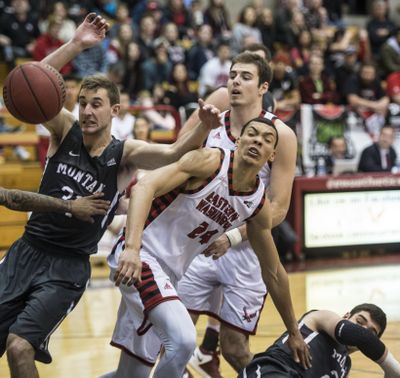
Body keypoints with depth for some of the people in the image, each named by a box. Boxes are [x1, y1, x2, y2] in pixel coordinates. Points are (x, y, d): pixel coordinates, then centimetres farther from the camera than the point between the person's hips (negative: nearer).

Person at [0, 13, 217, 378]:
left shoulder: (126, 154, -6)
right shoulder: (65, 131, -1)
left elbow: (178, 152, -22)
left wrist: (205, 124, -43)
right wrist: (76, 45, -26)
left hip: (68, 268, -3)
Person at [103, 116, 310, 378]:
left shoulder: (259, 205, 4)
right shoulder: (211, 162, -14)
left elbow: (273, 272, 15)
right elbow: (145, 187, -25)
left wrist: (294, 332, 20)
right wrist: (132, 248, -38)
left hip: (169, 273, 7)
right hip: (139, 255, -7)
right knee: (183, 339, -29)